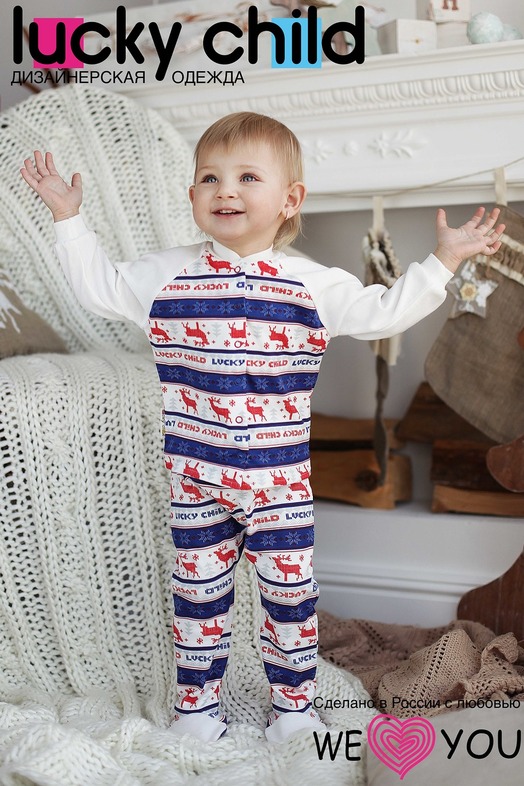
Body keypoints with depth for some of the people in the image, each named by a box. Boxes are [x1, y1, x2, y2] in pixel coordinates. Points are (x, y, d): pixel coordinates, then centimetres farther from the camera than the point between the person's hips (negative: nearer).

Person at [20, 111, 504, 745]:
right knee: (198, 591, 11)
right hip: (194, 475, 0)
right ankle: (197, 699, 29)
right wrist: (68, 218, 8)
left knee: (290, 590, 9)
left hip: (281, 477, 0)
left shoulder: (314, 285, 0)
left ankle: (294, 702, 28)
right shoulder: (165, 275, 1)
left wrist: (443, 258, 0)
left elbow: (386, 312, 5)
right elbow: (99, 288, 11)